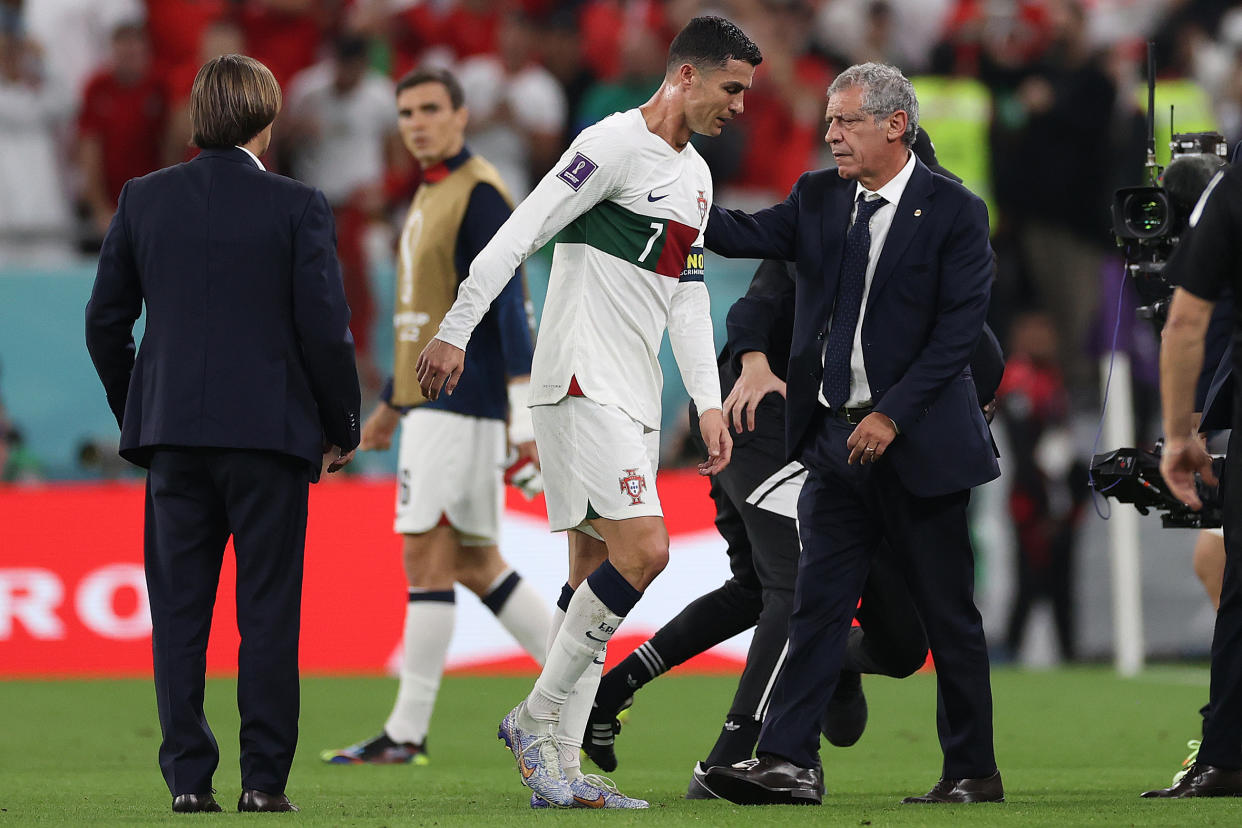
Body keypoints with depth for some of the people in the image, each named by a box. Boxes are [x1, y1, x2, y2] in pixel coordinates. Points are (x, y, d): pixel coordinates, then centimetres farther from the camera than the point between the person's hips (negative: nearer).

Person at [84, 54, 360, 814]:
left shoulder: (144, 200, 4)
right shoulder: (298, 208, -5)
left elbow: (106, 322, 7)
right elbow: (325, 328, -7)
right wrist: (341, 429, 6)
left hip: (172, 434, 2)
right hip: (269, 432, -2)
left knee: (179, 613, 6)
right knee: (267, 611, 3)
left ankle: (189, 778, 3)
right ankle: (265, 780, 1)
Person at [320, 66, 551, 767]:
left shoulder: (479, 195, -12)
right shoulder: (431, 195, 17)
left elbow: (509, 307, -18)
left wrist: (525, 418, -22)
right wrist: (393, 404, 29)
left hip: (462, 405, -10)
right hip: (432, 402, 10)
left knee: (427, 554, -9)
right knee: (472, 563, 11)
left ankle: (408, 731, -7)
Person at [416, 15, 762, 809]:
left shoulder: (696, 175, 18)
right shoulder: (616, 143, -10)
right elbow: (520, 233, -14)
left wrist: (709, 403, 15)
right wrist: (455, 331, -18)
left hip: (635, 399, 9)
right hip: (582, 381, -9)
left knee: (597, 577, 6)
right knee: (643, 551, -17)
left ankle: (559, 763, 8)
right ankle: (539, 717, -6)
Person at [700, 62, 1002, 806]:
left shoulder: (954, 212, -7)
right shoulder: (820, 198, 9)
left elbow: (960, 329, -12)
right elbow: (749, 234, -3)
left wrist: (892, 415, -17)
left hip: (918, 441, -5)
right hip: (836, 439, 5)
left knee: (949, 614, 3)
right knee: (818, 603, 0)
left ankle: (974, 771, 12)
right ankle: (789, 761, -3)